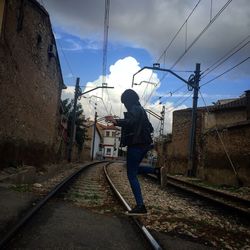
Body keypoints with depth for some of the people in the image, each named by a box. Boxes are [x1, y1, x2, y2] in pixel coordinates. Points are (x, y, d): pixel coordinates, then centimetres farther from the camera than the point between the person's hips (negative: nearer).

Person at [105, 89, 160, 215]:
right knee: (134, 169, 26)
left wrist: (115, 121, -37)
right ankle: (156, 171, 8)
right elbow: (149, 128, 24)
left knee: (132, 175, -5)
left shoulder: (134, 109, -10)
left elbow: (130, 122, -30)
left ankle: (140, 206, -8)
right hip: (144, 144, 9)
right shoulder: (141, 109, 19)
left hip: (135, 145, -9)